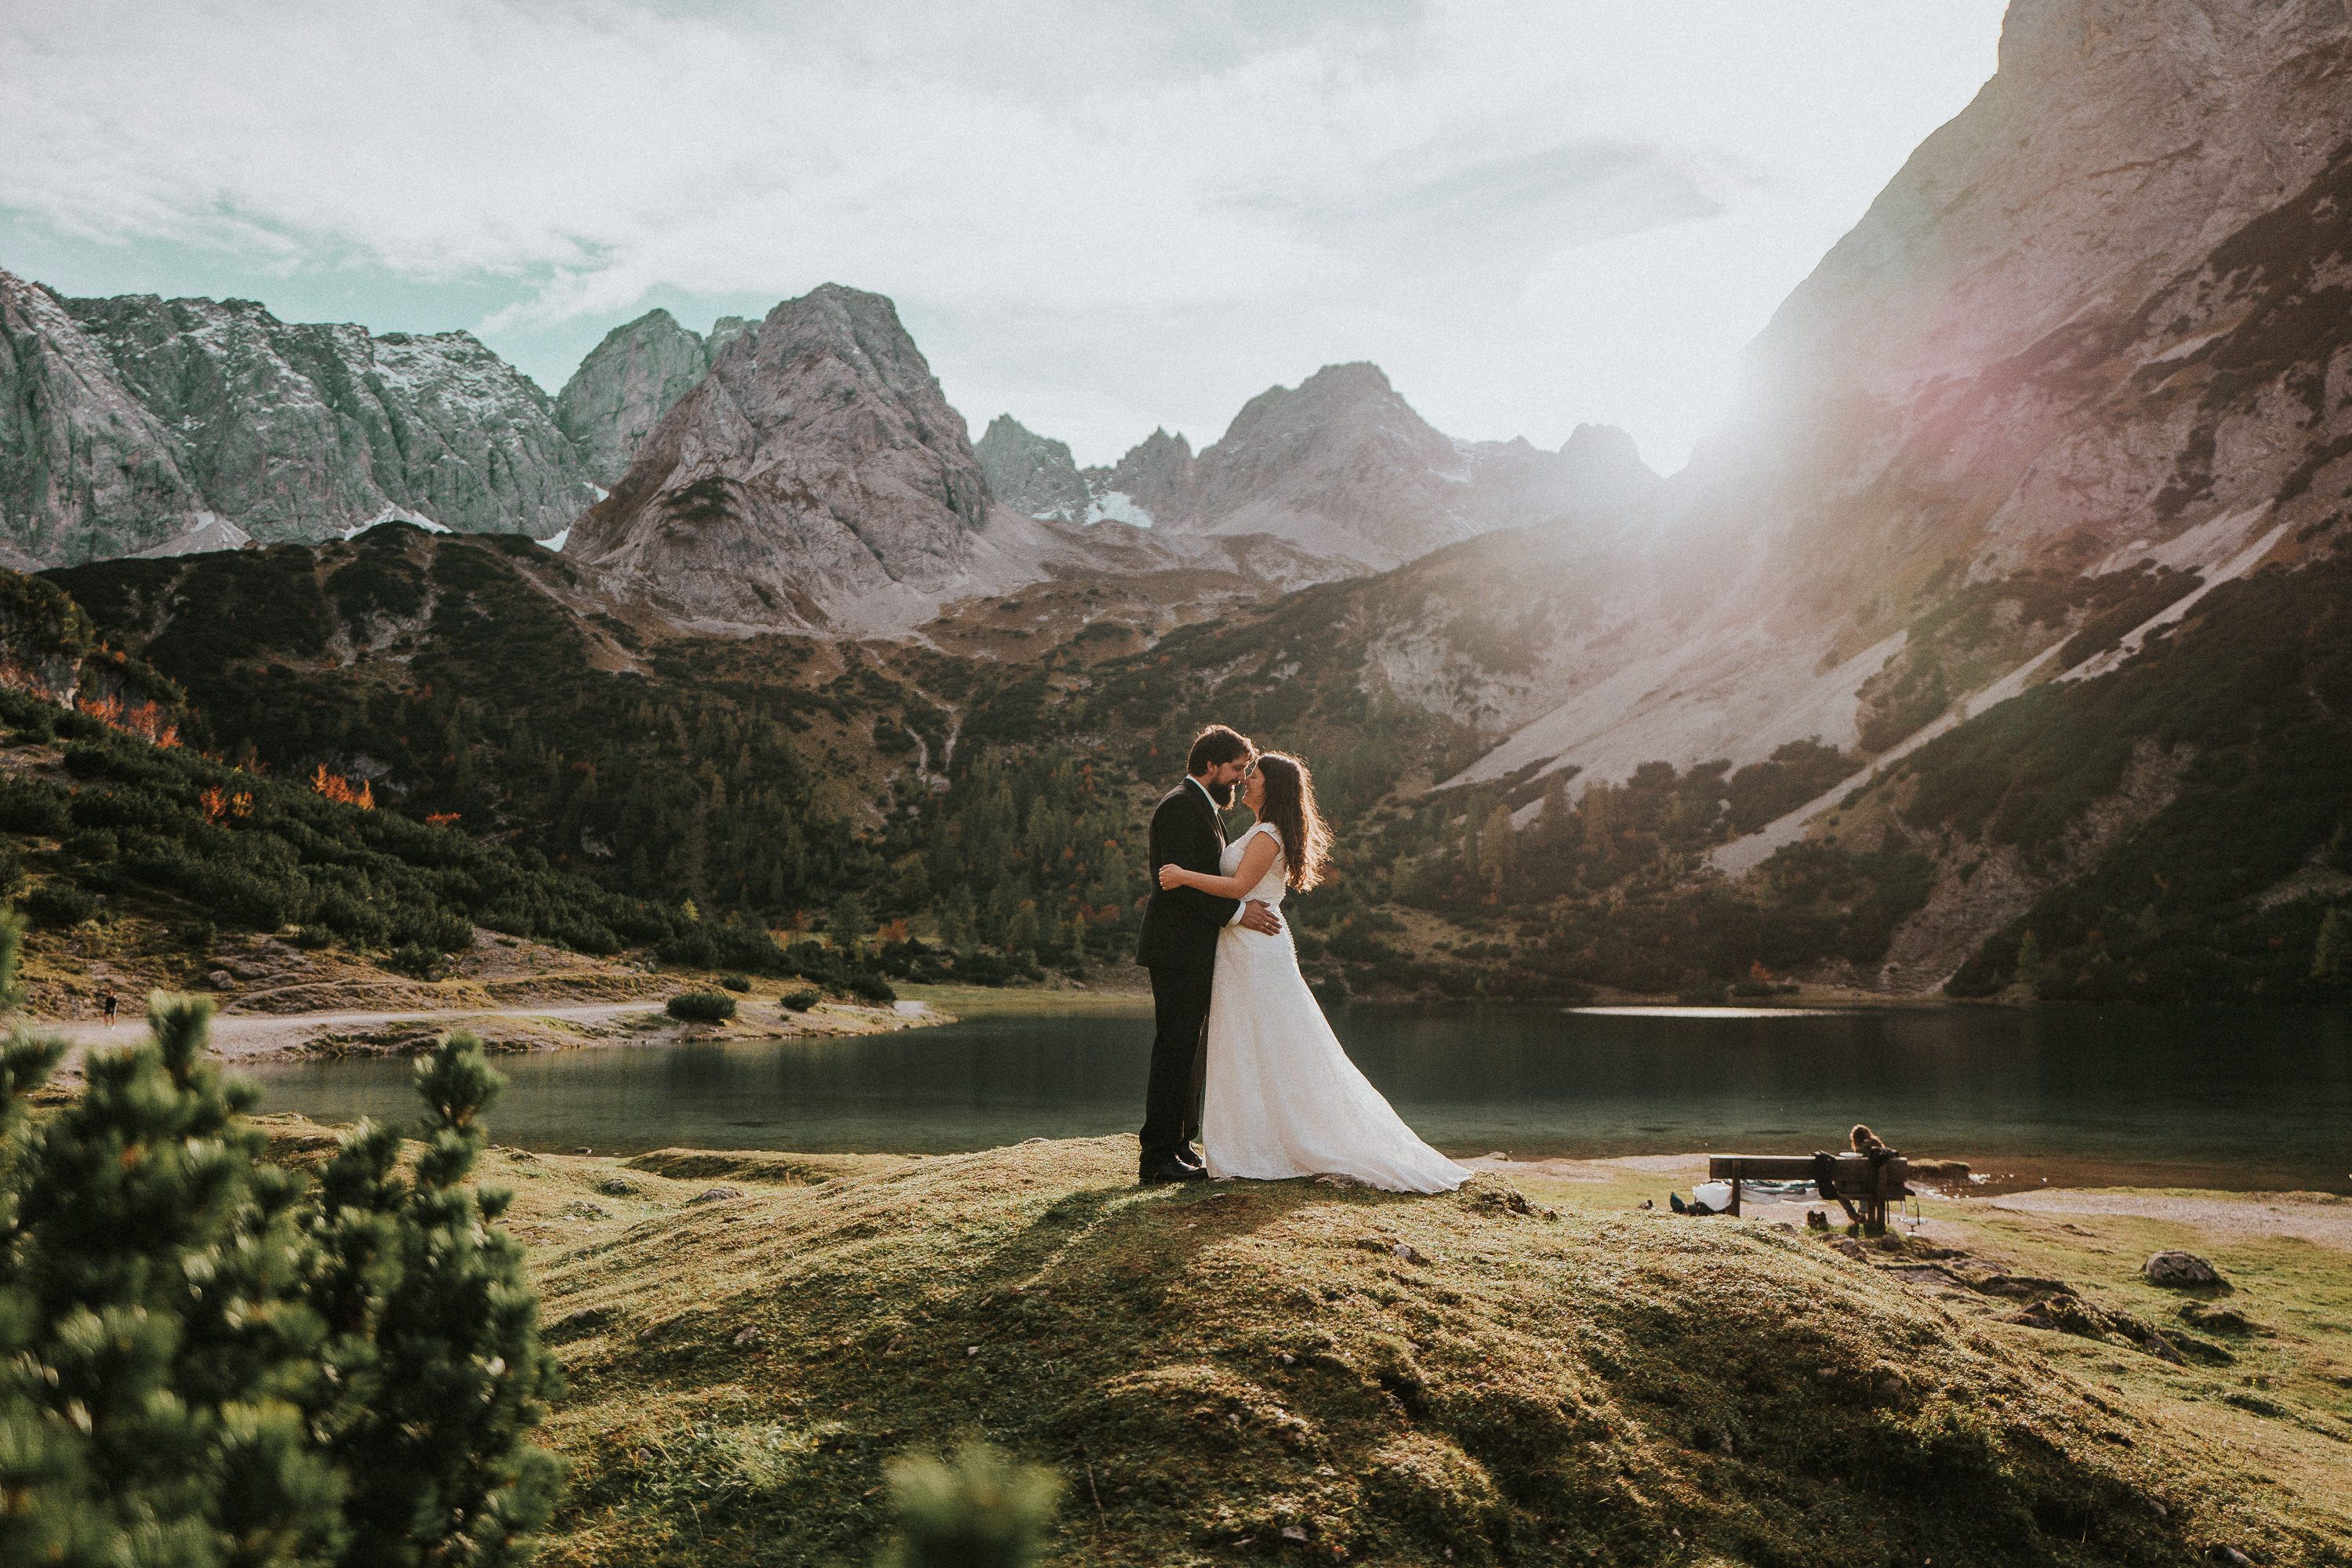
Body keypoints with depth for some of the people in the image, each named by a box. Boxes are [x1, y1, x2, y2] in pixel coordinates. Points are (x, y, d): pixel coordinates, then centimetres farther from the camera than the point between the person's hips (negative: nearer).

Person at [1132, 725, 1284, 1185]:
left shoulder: (1202, 808, 20)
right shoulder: (1179, 805, -13)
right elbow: (1181, 879, -22)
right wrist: (1236, 911, -21)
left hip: (1194, 951, 11)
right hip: (1179, 951, -11)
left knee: (1184, 1052, 14)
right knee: (1175, 1052, -8)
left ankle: (1179, 1145, 21)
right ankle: (1157, 1157, -3)